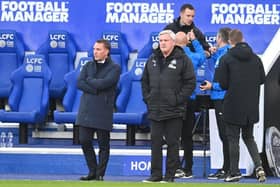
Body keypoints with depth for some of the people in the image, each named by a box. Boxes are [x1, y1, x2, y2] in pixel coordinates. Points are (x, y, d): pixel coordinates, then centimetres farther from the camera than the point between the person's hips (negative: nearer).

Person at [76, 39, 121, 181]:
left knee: (103, 145, 0)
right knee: (84, 141, 2)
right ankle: (92, 171, 15)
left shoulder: (114, 68, 0)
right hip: (86, 110, 4)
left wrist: (89, 80, -2)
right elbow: (79, 84, 0)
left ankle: (100, 174, 9)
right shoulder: (88, 66, 14)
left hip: (103, 112, -4)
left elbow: (104, 83, -17)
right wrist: (96, 90, -12)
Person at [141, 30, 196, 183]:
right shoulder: (152, 59, 13)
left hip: (174, 111, -5)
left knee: (172, 143, 0)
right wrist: (147, 98, 8)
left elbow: (190, 83, -6)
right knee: (155, 142, 6)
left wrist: (178, 99, -12)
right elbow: (144, 81, 20)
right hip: (155, 110, 5)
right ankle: (156, 174, 12)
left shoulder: (182, 60, -3)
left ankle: (170, 175, 5)